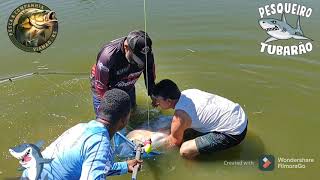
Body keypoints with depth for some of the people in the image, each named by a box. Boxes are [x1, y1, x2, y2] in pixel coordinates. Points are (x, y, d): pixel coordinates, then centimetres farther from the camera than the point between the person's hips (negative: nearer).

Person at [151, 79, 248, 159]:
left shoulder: (180, 116, -22)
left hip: (234, 132, -9)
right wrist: (169, 131, 24)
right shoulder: (187, 93, -1)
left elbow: (175, 141, -1)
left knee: (185, 151, -15)